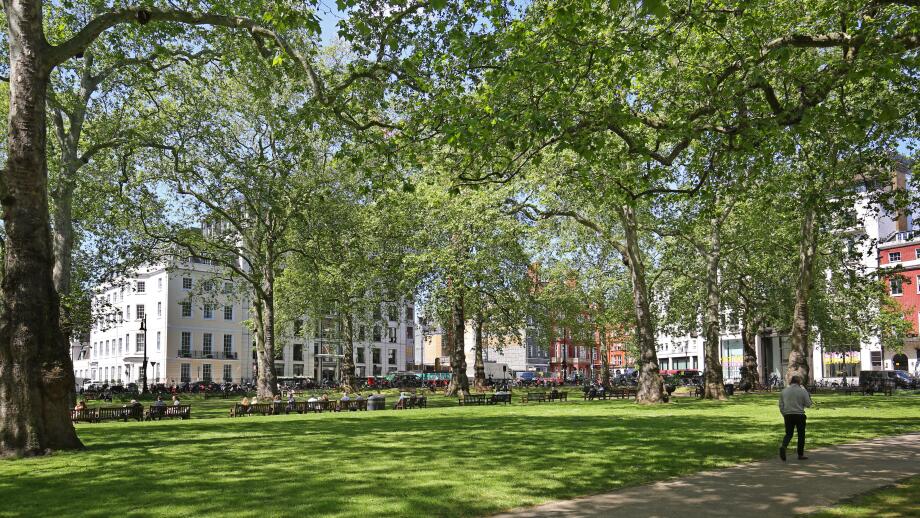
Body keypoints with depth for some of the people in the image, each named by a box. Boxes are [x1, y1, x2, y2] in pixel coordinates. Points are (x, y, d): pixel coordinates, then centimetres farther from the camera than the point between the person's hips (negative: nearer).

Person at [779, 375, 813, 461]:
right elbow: (808, 404, -3)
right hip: (799, 415, -3)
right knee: (801, 435, 9)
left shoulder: (784, 391, 6)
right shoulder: (803, 391, -4)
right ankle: (800, 454, 13)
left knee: (788, 434, 9)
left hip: (788, 415, 3)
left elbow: (781, 406, 8)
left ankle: (783, 446, -18)